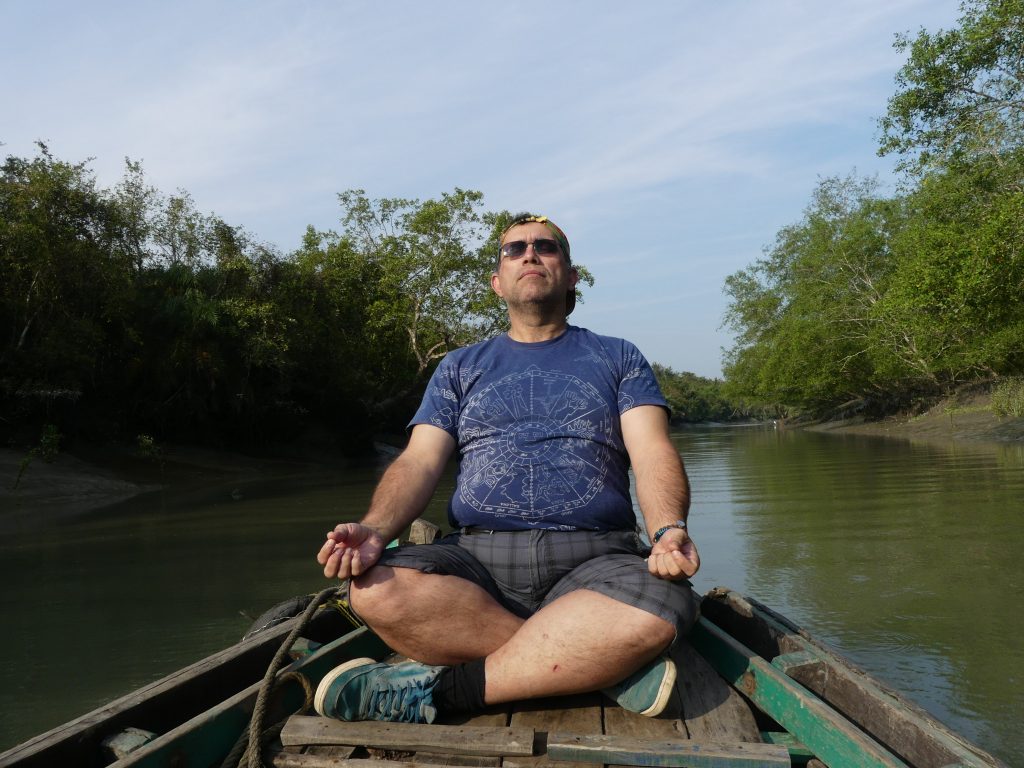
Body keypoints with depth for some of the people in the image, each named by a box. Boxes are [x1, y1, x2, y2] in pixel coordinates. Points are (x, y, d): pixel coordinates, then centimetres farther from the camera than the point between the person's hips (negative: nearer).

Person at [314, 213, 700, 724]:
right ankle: (605, 665, -19)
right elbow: (419, 462, 7)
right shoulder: (460, 368, 19)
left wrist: (668, 530, -21)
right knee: (376, 590, -29)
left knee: (653, 617, -35)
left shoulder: (617, 358, 16)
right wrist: (373, 530, -15)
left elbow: (653, 454, 2)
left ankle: (441, 687, -20)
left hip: (595, 560, -1)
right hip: (477, 557, 2)